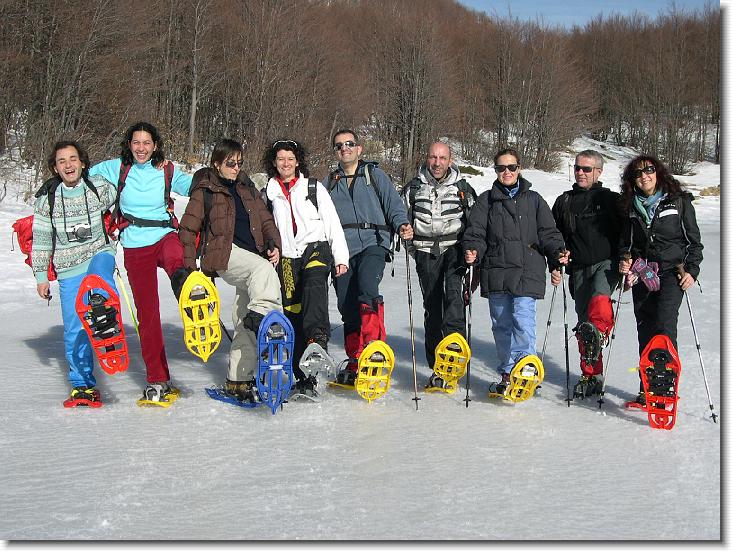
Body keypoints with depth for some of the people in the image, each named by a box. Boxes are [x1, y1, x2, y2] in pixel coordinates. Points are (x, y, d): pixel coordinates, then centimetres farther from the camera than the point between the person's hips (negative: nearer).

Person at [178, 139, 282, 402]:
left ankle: (238, 380, 6)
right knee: (263, 269, -36)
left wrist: (274, 245, 0)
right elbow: (187, 229, 5)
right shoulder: (205, 190, 6)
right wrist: (189, 265, -4)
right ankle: (264, 313, -52)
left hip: (252, 256, 5)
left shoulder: (247, 188, 22)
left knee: (245, 323, 1)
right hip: (225, 253, -5)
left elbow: (266, 221, 20)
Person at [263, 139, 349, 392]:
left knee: (314, 284, -35)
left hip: (316, 248, -2)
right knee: (292, 313, -3)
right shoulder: (268, 193, 14)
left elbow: (333, 222, 8)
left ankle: (318, 338, -55)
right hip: (287, 257, 2)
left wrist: (341, 257, 2)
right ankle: (304, 376, 2)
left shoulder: (314, 187, 10)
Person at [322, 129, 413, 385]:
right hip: (342, 249, 4)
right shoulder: (329, 182, 20)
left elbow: (394, 204, 5)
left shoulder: (375, 175, 11)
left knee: (366, 285, -30)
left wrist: (402, 224, -15)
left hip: (373, 242, -3)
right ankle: (356, 363, 11)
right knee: (347, 307, 2)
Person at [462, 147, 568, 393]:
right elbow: (475, 232, 8)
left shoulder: (533, 200, 12)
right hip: (496, 273, 2)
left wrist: (558, 253, -9)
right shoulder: (487, 200, 13)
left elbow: (548, 232, 9)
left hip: (527, 273, -2)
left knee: (523, 320, -16)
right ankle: (507, 373, 18)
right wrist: (473, 251, -13)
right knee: (502, 325, 7)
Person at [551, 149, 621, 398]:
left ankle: (599, 332, -58)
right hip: (579, 269, 3)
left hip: (607, 263, -3)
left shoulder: (611, 199, 6)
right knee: (583, 322, 1)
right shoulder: (564, 202, 14)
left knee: (600, 296, -34)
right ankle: (591, 375, 9)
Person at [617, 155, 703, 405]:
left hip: (672, 272, -4)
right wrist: (624, 260, 2)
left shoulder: (679, 201, 0)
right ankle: (647, 387, 12)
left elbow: (694, 239, 3)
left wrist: (691, 270, -6)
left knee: (664, 325, -18)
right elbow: (625, 241, 20)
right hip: (641, 274, 4)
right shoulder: (630, 206, 10)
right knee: (645, 331, 4)